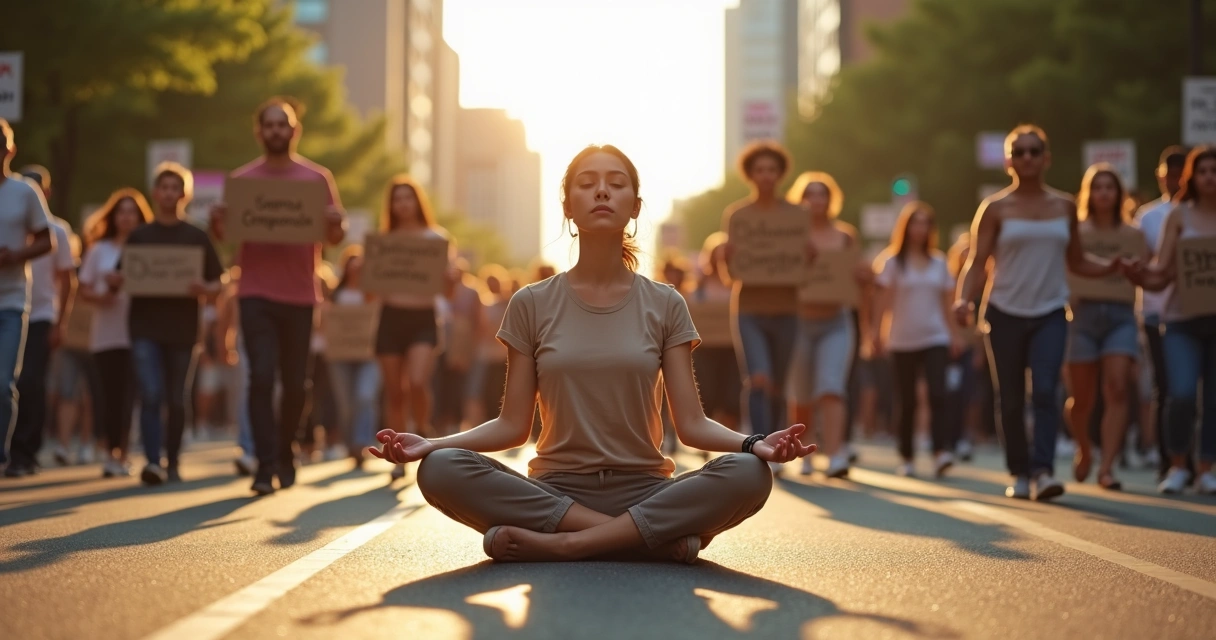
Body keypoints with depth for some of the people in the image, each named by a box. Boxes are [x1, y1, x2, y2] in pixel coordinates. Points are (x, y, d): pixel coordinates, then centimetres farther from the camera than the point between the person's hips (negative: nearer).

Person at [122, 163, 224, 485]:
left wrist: (204, 289, -16)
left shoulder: (197, 237, 6)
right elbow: (122, 278, 11)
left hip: (182, 329, 0)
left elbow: (218, 284, 5)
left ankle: (173, 464, 17)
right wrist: (122, 280, -11)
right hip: (145, 327, 0)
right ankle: (152, 462, -18)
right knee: (151, 396, -13)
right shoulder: (139, 236, 9)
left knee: (176, 401, 7)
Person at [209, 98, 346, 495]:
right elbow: (223, 235, 4)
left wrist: (335, 223, -17)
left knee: (295, 383, 8)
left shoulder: (318, 178, 5)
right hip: (256, 294, -1)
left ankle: (284, 454, 27)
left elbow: (335, 238, 6)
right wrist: (217, 220, -19)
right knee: (261, 377, -11)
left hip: (300, 295, 1)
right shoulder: (242, 179, 5)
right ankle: (265, 466, -10)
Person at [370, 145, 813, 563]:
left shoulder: (665, 306, 6)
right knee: (441, 470, -30)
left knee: (748, 474, -30)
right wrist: (431, 444, -13)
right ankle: (655, 538, -25)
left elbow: (691, 424, 0)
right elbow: (513, 425, 3)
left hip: (644, 491, 0)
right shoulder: (532, 305, 6)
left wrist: (754, 444, -20)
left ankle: (558, 545, -26)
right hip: (553, 492, 0)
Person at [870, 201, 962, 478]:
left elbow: (946, 302, 12)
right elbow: (883, 299, -1)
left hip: (935, 338, 1)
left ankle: (942, 453, -26)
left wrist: (953, 334, 8)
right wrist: (876, 331, -8)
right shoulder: (892, 261, 2)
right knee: (907, 401, 3)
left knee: (937, 395, -15)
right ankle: (906, 458, 11)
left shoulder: (938, 262, 10)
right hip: (902, 341, -1)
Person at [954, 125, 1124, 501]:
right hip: (1006, 314, -1)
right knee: (1011, 400, 4)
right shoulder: (996, 209, 1)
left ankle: (1043, 470, -21)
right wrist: (964, 299, -21)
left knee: (1045, 391, -17)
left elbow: (1076, 262, 14)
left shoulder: (1065, 206, 9)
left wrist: (1112, 268, -4)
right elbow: (977, 263, -3)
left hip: (1051, 313, 1)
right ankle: (1020, 474, 15)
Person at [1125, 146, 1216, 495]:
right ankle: (1177, 466, 6)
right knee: (1182, 394, -14)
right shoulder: (1179, 215, 6)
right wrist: (1138, 274, -19)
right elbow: (1160, 274, 1)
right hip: (1183, 319, -1)